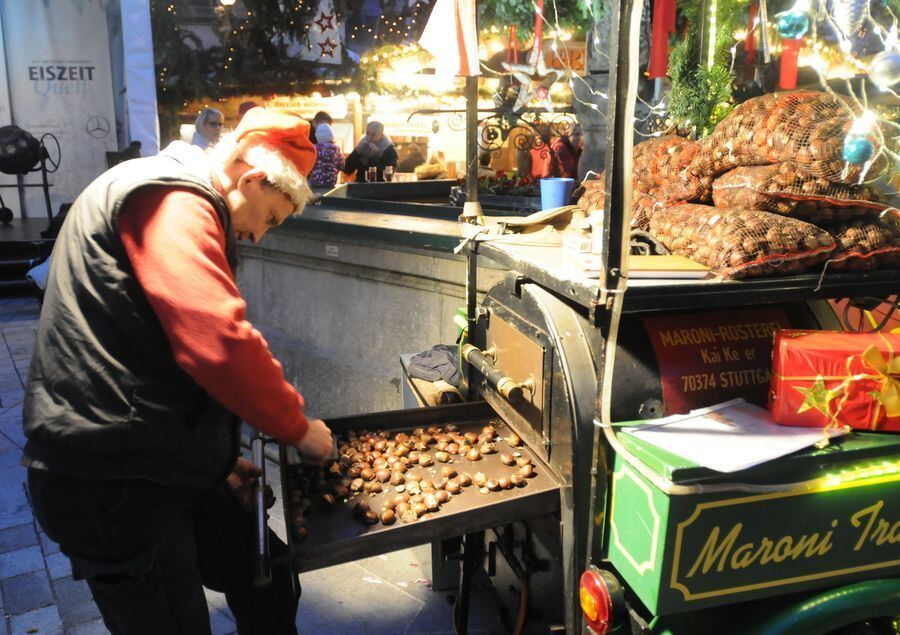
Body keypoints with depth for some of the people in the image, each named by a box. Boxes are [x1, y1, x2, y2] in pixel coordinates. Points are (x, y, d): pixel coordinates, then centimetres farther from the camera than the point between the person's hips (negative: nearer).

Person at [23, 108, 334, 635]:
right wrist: (298, 426, -12)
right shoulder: (171, 201, -14)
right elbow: (220, 343, -28)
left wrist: (218, 460, 15)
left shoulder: (181, 209, 20)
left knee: (267, 583, 15)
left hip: (167, 464, 10)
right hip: (112, 478, -10)